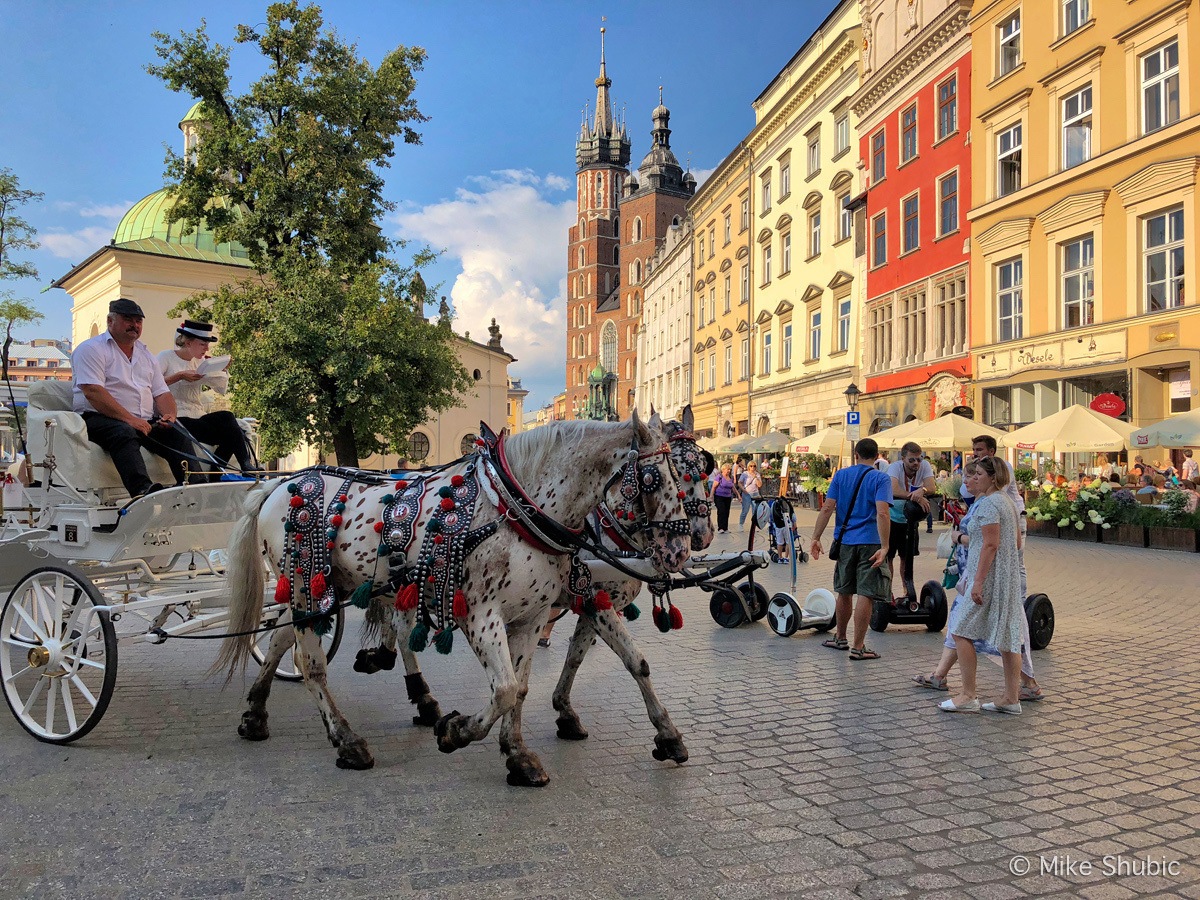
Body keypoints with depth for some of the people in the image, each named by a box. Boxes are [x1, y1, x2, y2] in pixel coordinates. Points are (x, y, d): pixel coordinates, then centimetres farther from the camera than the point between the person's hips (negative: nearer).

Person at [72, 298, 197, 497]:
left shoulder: (146, 354, 25)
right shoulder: (91, 349, 2)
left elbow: (161, 393, 22)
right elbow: (92, 392, -13)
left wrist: (169, 415, -2)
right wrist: (129, 419, -22)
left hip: (144, 422, 6)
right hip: (98, 419, -6)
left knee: (178, 435, -20)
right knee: (124, 433, -38)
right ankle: (143, 489, -61)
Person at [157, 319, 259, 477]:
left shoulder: (200, 362, 19)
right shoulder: (166, 357, 2)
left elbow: (221, 389, 23)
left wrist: (223, 369, 7)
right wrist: (179, 376, -20)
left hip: (197, 417, 6)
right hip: (177, 419, -6)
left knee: (226, 417, -26)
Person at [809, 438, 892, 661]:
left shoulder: (841, 475, 6)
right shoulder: (881, 478, -4)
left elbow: (827, 508, -1)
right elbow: (882, 513, -18)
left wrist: (816, 538, 1)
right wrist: (884, 547, -21)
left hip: (845, 542, 4)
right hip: (870, 542, -4)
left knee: (844, 592, 17)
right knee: (865, 595, -1)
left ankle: (840, 638, 31)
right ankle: (858, 647, 1)